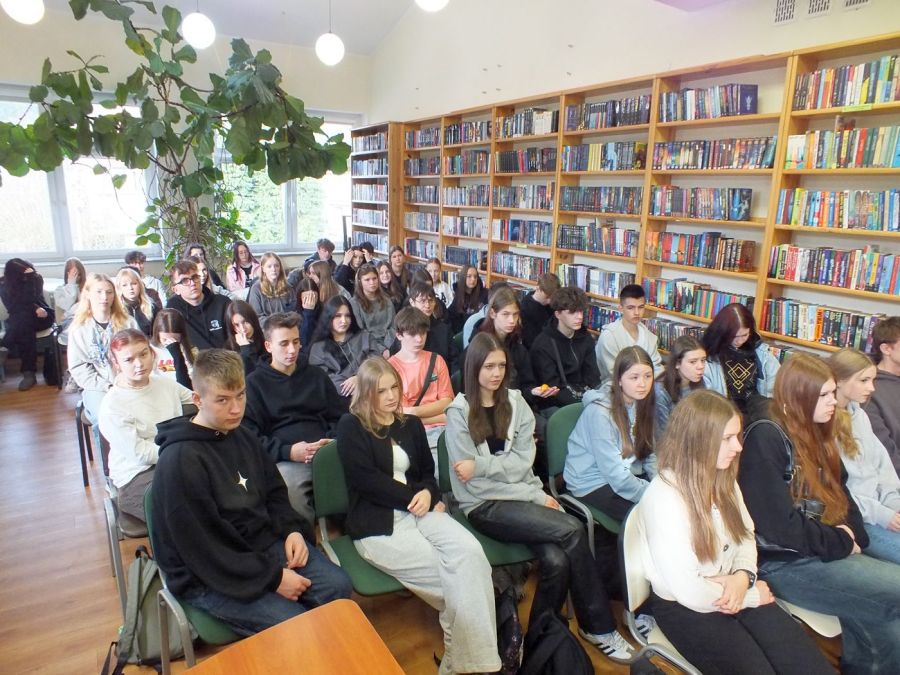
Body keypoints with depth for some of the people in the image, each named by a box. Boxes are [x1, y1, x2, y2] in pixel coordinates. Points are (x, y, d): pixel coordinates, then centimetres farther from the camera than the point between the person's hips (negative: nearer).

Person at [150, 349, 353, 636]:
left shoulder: (243, 436, 4)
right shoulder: (180, 460, -21)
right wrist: (272, 577, -18)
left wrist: (292, 529, -3)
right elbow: (202, 548, -20)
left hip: (264, 543, 7)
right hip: (208, 576, -6)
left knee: (338, 585, -9)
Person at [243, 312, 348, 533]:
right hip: (285, 461, -2)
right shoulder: (255, 382, 12)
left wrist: (332, 441, -3)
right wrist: (288, 452, -13)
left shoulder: (316, 375, 23)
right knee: (288, 490, -36)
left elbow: (341, 415, 18)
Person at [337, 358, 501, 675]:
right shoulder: (350, 426, -1)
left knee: (470, 551, -25)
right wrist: (412, 497, -12)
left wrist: (427, 493, -5)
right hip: (376, 523, -5)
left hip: (419, 510, 5)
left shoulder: (411, 423, 16)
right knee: (453, 574, -22)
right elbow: (366, 479, -11)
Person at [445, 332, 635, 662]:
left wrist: (482, 465, -17)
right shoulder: (459, 412, -6)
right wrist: (536, 496, -12)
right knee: (572, 529, -23)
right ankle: (598, 626, -6)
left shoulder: (516, 403, 7)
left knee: (556, 560, -25)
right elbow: (475, 485, -10)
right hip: (484, 506, -4)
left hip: (520, 497, 4)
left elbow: (523, 463, -1)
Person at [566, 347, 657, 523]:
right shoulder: (600, 411, -25)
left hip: (629, 474, 7)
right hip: (593, 484, -7)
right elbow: (615, 474, -25)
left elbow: (648, 453, 3)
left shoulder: (640, 401, -2)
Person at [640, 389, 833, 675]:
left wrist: (743, 576, -10)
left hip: (732, 592, 6)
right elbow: (690, 592, -23)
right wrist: (753, 595, -9)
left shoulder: (724, 479, -2)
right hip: (686, 609, -6)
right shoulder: (663, 496, -26)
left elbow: (746, 534, 11)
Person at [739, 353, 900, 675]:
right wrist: (841, 543, -8)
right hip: (782, 561, -7)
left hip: (825, 551, 7)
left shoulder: (816, 434, 12)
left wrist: (852, 535, -2)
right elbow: (778, 526, -19)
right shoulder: (765, 438, -16)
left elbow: (840, 494, 16)